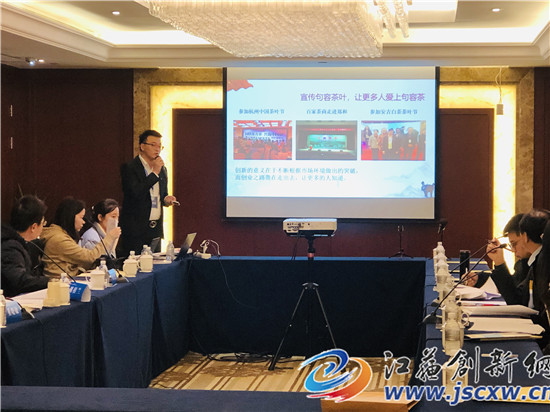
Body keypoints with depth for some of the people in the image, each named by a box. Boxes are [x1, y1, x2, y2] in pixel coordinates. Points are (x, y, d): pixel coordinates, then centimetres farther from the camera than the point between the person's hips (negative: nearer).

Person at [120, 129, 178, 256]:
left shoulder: (162, 170, 15)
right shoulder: (129, 168, -7)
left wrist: (166, 199, 2)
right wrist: (155, 173, -17)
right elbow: (135, 193, -20)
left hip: (155, 231, 6)